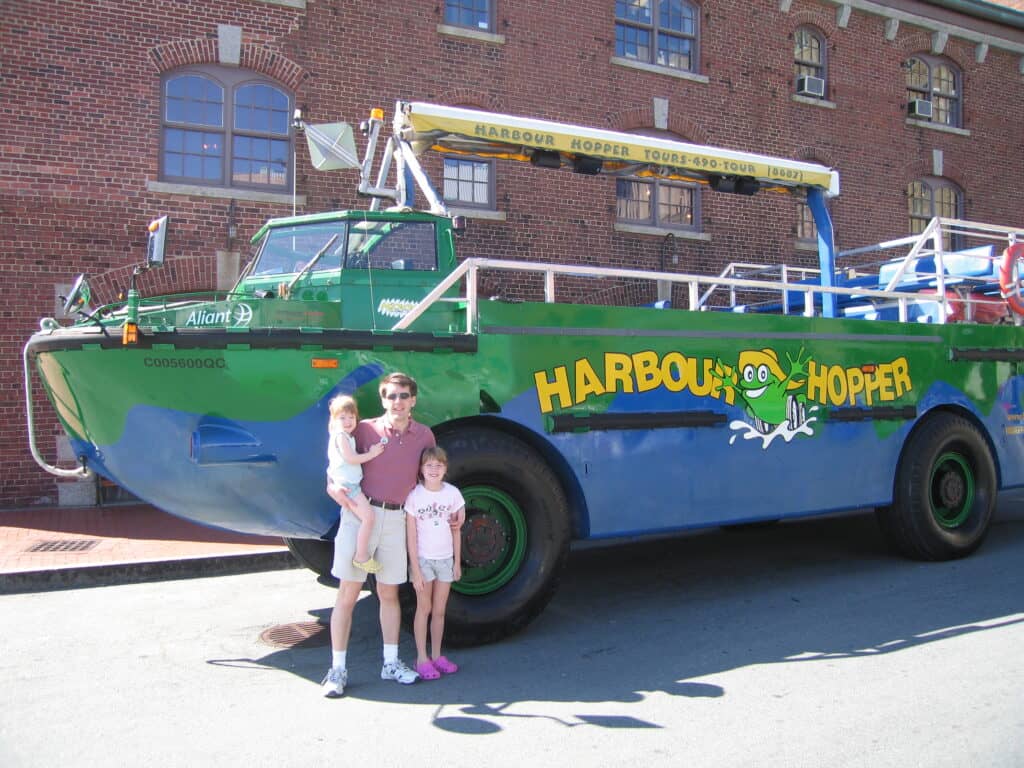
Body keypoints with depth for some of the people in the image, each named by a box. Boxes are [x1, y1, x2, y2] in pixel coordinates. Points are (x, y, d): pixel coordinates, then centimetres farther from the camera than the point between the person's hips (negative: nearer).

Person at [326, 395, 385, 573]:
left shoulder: (347, 436, 17)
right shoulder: (340, 436, -13)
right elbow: (350, 458, -19)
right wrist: (371, 454, -12)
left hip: (351, 483, 10)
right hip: (347, 484, -10)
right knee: (368, 516, -19)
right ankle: (361, 556, -16)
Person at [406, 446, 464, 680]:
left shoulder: (452, 493, -2)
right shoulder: (414, 496, -11)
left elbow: (455, 531, 5)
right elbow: (411, 536, -9)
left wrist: (457, 562, 5)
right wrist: (415, 569, -11)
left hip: (445, 559, 3)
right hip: (423, 558, -3)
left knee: (439, 610, 9)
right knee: (424, 608, 3)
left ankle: (436, 656, 19)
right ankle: (422, 658, 11)